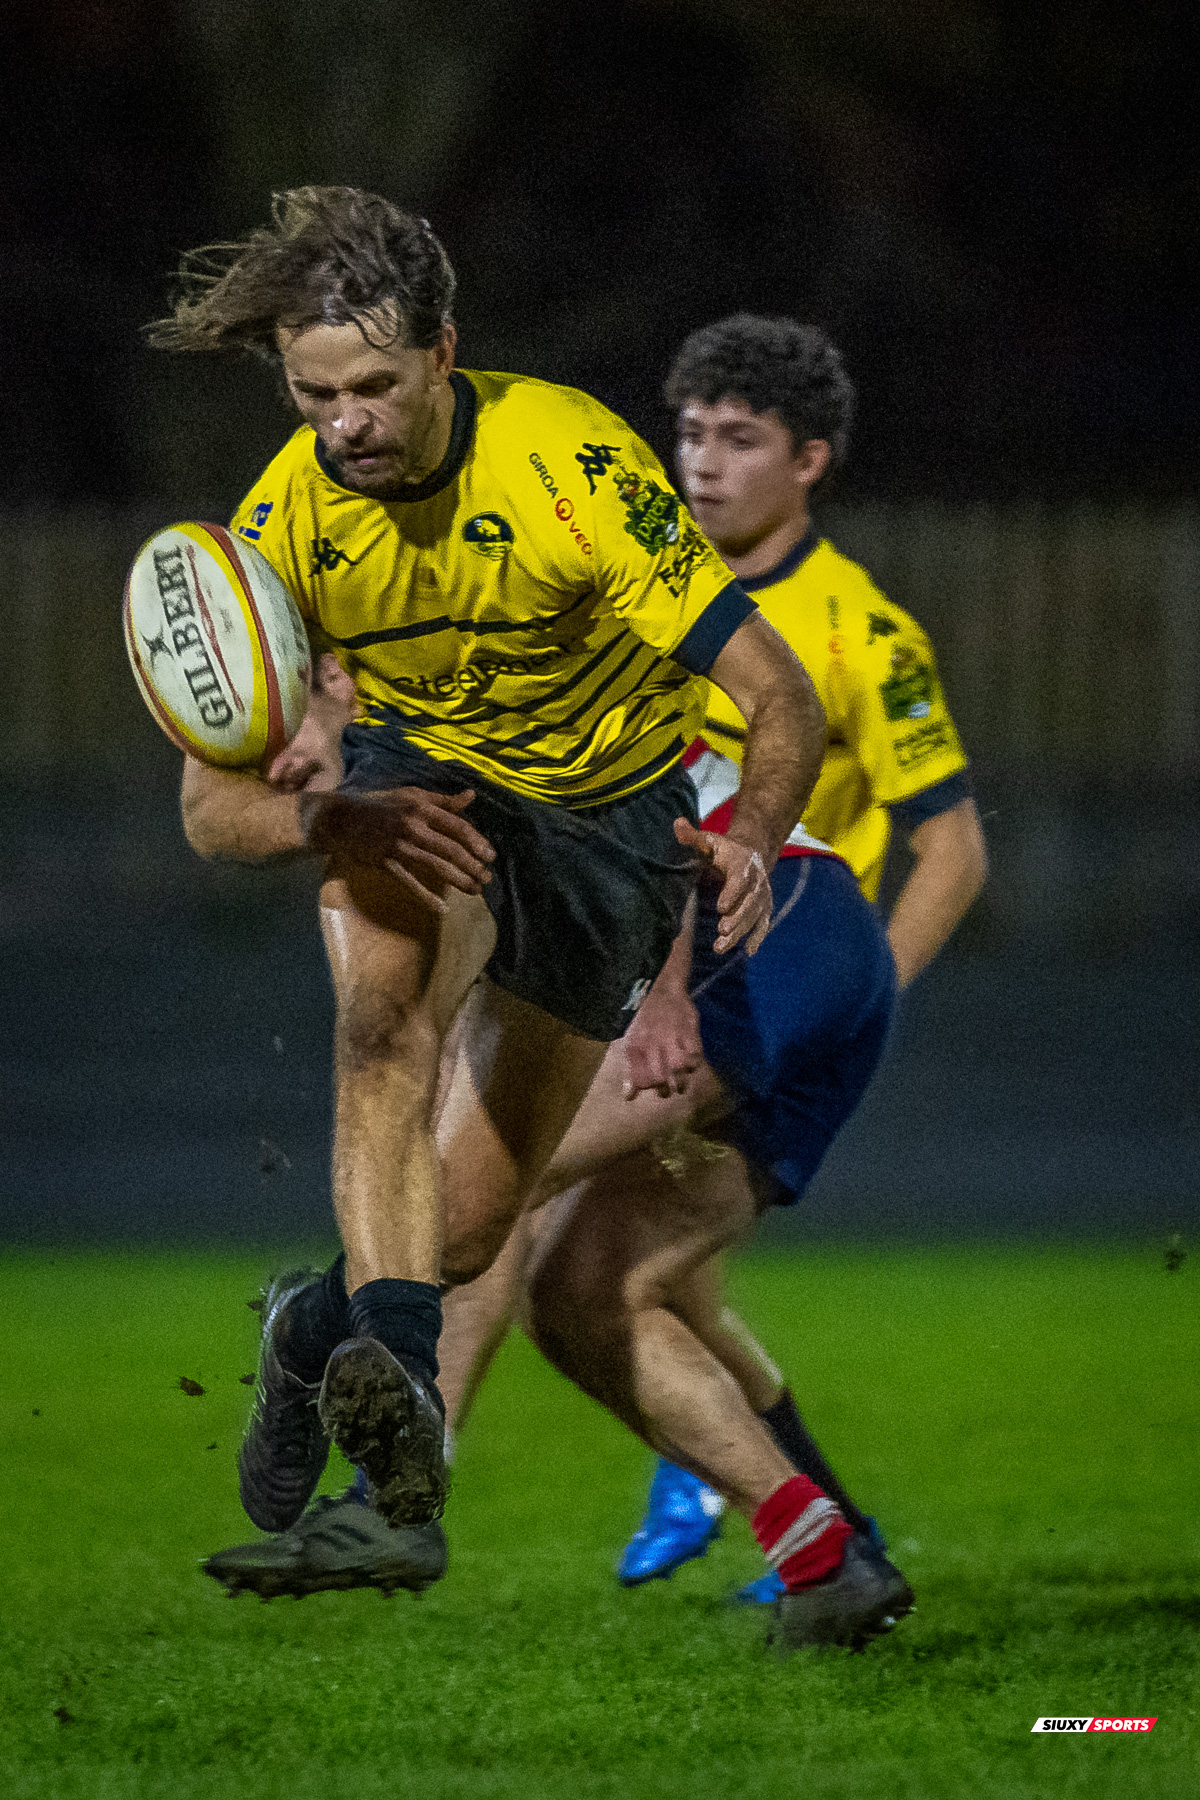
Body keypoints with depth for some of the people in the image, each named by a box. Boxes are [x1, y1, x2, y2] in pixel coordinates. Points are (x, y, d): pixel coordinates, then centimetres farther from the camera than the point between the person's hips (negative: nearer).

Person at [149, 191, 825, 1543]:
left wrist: (751, 837, -49)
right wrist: (327, 819, -41)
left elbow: (776, 692, -28)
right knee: (385, 1017, -37)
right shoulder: (288, 515, -19)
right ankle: (398, 1376, -43)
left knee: (470, 1231, 2)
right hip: (419, 784, 1)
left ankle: (319, 1330, 35)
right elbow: (210, 803, -18)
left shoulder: (571, 463, -29)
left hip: (613, 812, 0)